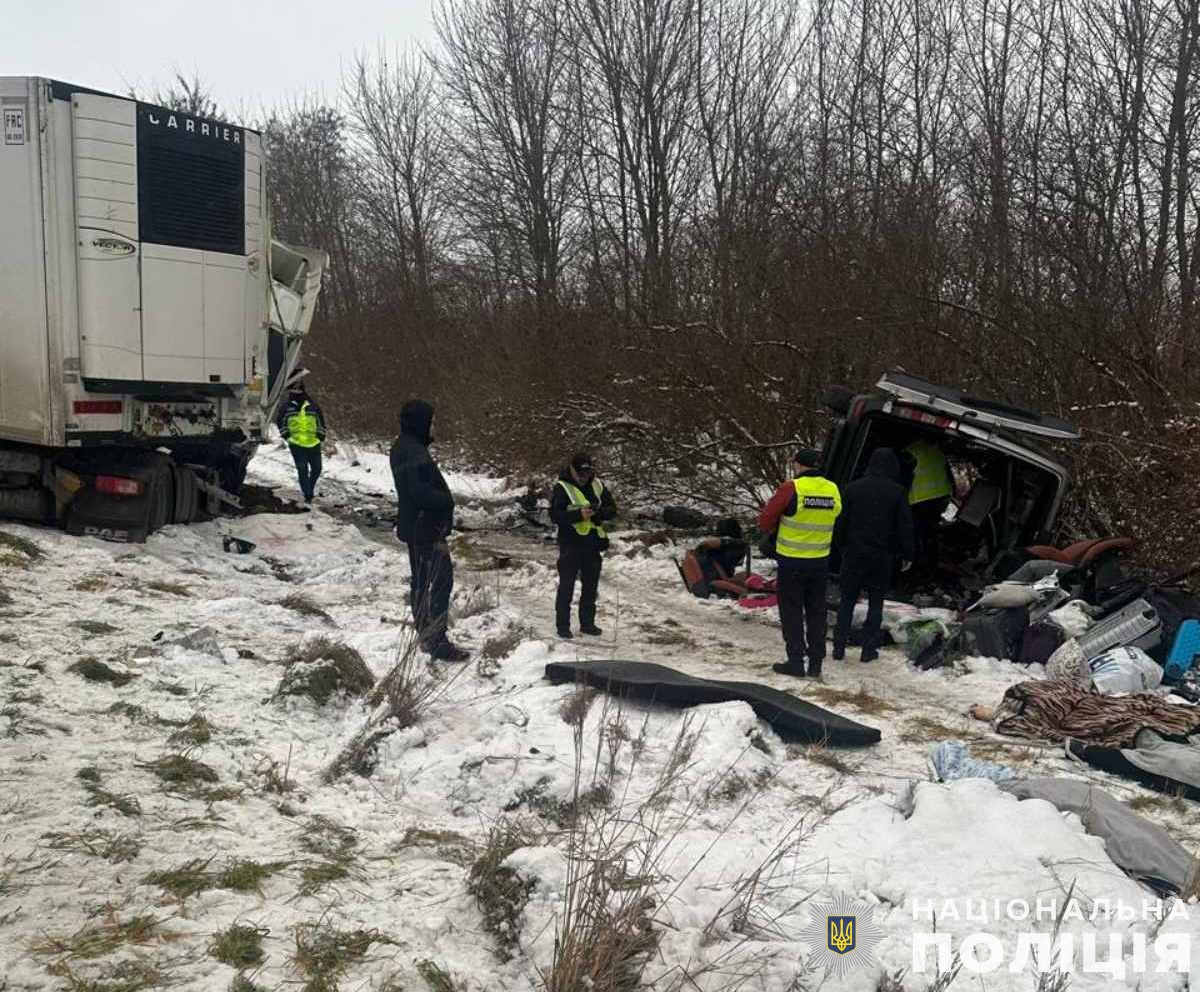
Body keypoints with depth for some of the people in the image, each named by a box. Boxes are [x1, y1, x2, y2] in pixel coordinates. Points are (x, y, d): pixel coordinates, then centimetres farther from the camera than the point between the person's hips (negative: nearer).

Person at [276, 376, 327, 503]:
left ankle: (310, 488, 33)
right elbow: (281, 422, 12)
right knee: (302, 470, -9)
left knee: (317, 469, 8)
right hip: (296, 444, -2)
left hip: (314, 444, 2)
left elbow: (321, 422, 13)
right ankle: (307, 494, -3)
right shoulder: (287, 407, 4)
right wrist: (286, 436, 1)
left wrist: (321, 436, 5)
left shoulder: (313, 407, 5)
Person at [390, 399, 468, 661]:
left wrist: (442, 499, 7)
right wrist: (446, 501, -14)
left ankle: (426, 635, 28)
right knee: (441, 581, -7)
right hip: (427, 529, -11)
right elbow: (420, 492, -29)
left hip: (414, 528, 11)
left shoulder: (402, 448, 11)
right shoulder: (415, 453, -22)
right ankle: (437, 642, -5)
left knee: (421, 582, 17)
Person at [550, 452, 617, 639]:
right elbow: (555, 515, -16)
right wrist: (578, 515, -28)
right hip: (570, 545, -5)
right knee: (566, 586, 2)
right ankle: (562, 625, 10)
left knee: (590, 586, 14)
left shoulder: (597, 485, 6)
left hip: (592, 544, 5)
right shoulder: (562, 488, -9)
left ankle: (587, 623, 26)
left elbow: (612, 509, 7)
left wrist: (598, 512, -15)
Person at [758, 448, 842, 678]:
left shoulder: (791, 489, -16)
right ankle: (816, 663, 18)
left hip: (792, 561, -4)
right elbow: (833, 523, 11)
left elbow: (765, 522, -9)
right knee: (816, 612, 14)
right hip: (821, 562, 5)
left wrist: (776, 527, 10)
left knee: (791, 611, 7)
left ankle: (796, 661, 8)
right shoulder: (833, 490, -1)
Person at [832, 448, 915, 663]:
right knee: (876, 603, 9)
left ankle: (839, 647, 9)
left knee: (847, 601, 9)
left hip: (854, 554, 1)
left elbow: (841, 522, 3)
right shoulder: (897, 492, -6)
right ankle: (868, 649, 8)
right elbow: (905, 526, -2)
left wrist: (841, 548, 13)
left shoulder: (853, 488, -1)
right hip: (882, 557, -1)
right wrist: (907, 555, 7)